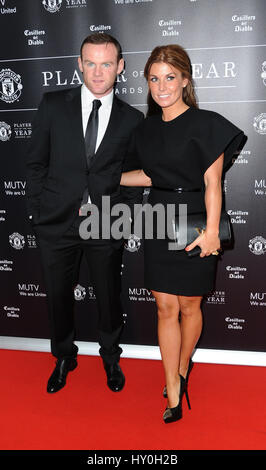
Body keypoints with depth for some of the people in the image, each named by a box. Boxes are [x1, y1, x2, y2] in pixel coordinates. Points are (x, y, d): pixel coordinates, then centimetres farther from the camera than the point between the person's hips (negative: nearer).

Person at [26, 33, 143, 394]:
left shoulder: (132, 118, 2)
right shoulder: (53, 105, 1)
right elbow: (36, 162, 4)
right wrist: (36, 211, 0)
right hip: (57, 222, 1)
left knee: (109, 297, 13)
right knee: (59, 297, 14)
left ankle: (111, 358, 39)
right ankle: (65, 358, 39)